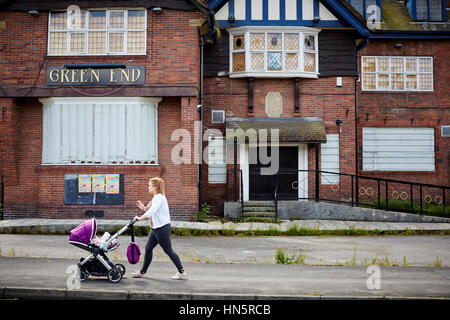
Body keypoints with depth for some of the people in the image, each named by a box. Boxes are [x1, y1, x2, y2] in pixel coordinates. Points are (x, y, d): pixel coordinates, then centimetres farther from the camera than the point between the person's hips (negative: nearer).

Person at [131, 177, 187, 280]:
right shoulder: (155, 198, 16)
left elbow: (152, 211, -27)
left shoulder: (159, 197, -16)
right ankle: (142, 272, 18)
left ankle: (182, 272, 6)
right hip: (156, 228, 10)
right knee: (148, 248, 10)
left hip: (163, 228, -10)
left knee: (168, 250, -3)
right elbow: (151, 212, 18)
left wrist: (140, 218, -26)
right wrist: (144, 208, 6)